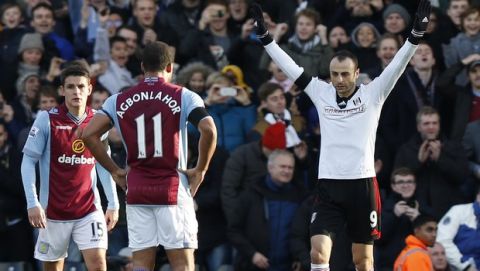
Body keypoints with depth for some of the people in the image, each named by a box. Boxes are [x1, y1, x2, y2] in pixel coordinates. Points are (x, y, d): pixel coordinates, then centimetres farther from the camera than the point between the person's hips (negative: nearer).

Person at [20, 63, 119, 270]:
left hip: (89, 209, 1)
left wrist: (113, 203, 7)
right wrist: (32, 203, -14)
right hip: (53, 211, -1)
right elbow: (28, 162, -6)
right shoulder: (47, 120, -8)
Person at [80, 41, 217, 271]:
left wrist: (114, 170, 8)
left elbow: (88, 134, 0)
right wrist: (200, 170, -3)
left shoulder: (119, 101, 7)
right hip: (173, 189, -3)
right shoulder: (184, 97, -1)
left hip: (137, 190, 3)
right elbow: (209, 130, -16)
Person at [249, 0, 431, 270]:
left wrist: (416, 35, -22)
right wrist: (265, 37, 4)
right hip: (329, 186, 2)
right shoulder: (321, 92, 6)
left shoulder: (373, 94, -1)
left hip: (362, 185, -1)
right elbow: (289, 66, 7)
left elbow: (398, 65, -10)